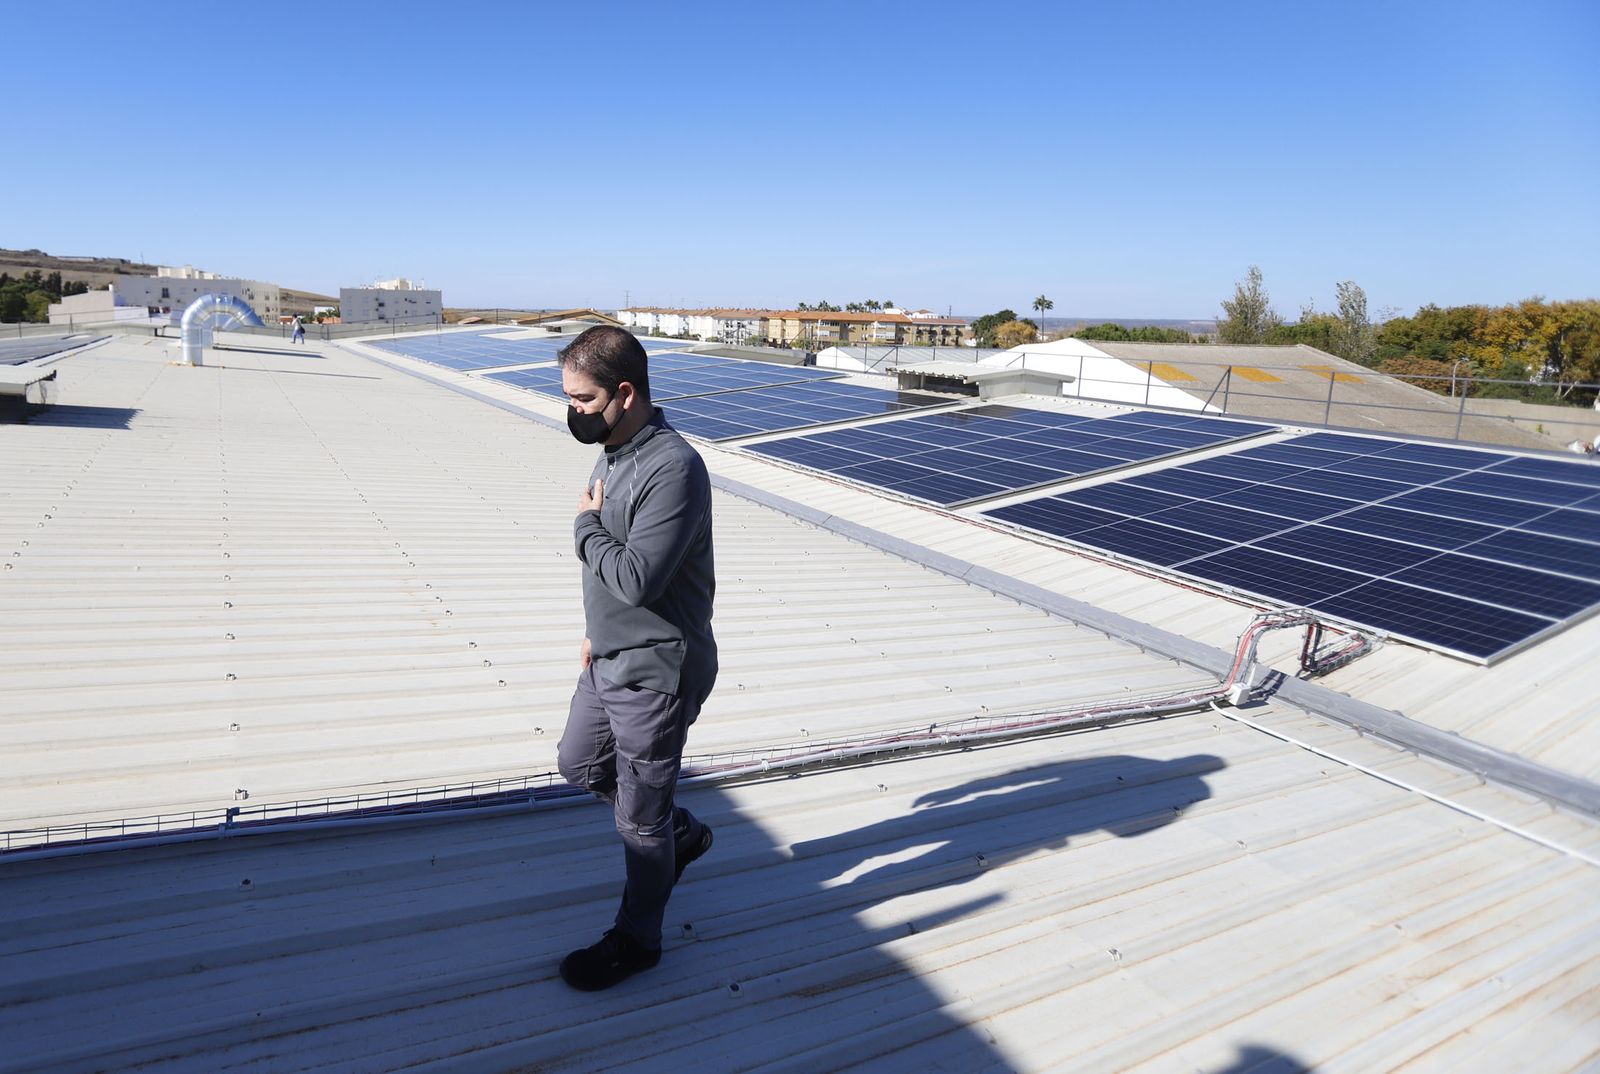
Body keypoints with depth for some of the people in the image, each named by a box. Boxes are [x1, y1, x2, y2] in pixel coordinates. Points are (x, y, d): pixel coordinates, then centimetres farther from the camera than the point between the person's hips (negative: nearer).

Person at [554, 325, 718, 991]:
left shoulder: (673, 469, -26)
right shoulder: (613, 454, 5)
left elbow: (636, 578, -31)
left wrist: (585, 525, -16)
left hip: (655, 674, -10)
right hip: (610, 660, 10)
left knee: (639, 817, 8)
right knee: (579, 765, 26)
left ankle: (636, 939, 32)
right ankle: (682, 834, 44)